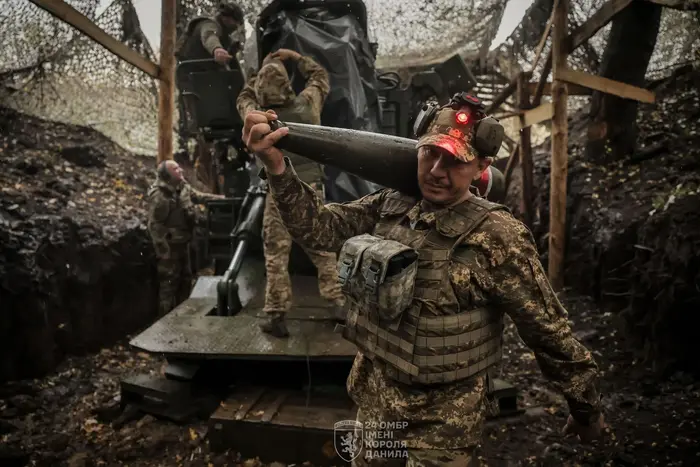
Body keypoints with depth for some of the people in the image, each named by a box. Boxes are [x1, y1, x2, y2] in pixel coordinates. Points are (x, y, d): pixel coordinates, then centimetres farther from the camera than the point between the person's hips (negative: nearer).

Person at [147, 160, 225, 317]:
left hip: (183, 243, 9)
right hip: (170, 245, -9)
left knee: (186, 279, 18)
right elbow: (154, 224, -20)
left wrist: (222, 198, 14)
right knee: (169, 282, -3)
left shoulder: (183, 187, 6)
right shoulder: (158, 195, -20)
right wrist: (163, 249, -22)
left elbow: (200, 197, 21)